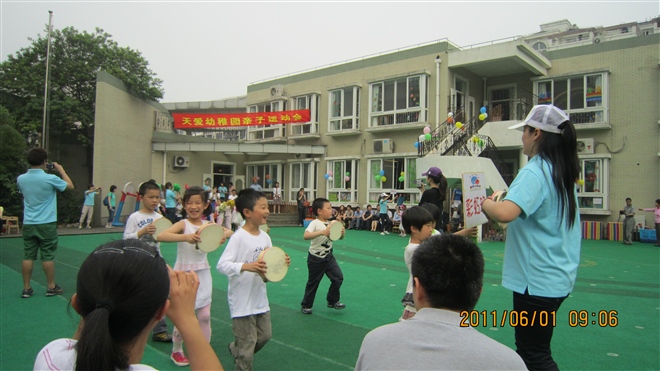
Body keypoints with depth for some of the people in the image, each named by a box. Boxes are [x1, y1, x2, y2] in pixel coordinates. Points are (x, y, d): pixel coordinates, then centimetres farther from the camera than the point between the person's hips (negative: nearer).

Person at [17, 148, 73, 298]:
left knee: (28, 256, 7)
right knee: (48, 256, 3)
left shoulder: (21, 179, 0)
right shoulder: (50, 178, -15)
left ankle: (26, 288, 12)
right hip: (46, 224, -4)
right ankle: (51, 287, 12)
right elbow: (70, 186, 1)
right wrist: (61, 170, 12)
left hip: (28, 224, 4)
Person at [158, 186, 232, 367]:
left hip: (203, 274, 4)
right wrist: (186, 237, -44)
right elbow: (160, 236, -30)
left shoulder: (208, 225, 0)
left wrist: (224, 235, -18)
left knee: (205, 315, 7)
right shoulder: (183, 224, -14)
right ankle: (176, 351, 31)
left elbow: (228, 231, 6)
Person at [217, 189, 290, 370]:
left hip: (260, 297, 7)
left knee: (265, 335, 20)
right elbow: (222, 265, -25)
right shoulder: (239, 237, -19)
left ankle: (235, 349, 45)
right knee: (247, 344, 4)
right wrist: (246, 266, -38)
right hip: (242, 300, -7)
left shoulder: (265, 236, 2)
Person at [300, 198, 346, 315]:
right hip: (316, 258, -6)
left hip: (328, 256, 6)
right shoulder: (315, 223, -20)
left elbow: (339, 237, 10)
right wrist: (322, 232, -46)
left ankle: (333, 301, 19)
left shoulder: (330, 224, 0)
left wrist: (342, 233, -14)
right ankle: (306, 305, 28)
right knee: (313, 282, 8)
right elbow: (306, 236, -36)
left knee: (338, 277, -1)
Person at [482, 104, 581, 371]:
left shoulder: (535, 171, -20)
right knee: (530, 348, 20)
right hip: (558, 276, 9)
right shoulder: (563, 172, 9)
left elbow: (505, 213, -36)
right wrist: (497, 202, 13)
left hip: (537, 279, -9)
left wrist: (484, 202, -15)